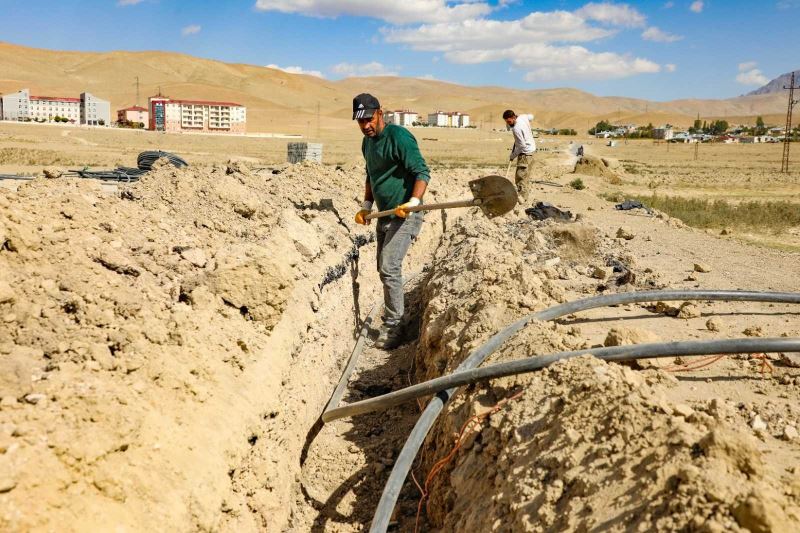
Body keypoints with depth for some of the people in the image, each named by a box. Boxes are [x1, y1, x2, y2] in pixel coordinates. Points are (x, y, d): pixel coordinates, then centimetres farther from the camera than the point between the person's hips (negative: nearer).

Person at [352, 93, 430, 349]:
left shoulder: (399, 137, -16)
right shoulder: (367, 142, 12)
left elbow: (422, 172, -21)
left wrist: (413, 202, -35)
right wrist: (366, 206, 14)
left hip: (404, 215, -9)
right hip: (384, 214, 9)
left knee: (389, 267, -15)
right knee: (384, 269, 14)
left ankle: (393, 326, -6)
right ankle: (392, 318, 27)